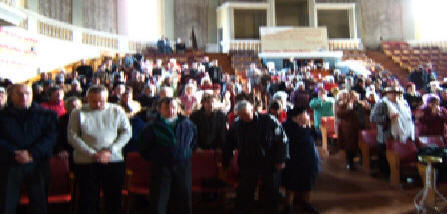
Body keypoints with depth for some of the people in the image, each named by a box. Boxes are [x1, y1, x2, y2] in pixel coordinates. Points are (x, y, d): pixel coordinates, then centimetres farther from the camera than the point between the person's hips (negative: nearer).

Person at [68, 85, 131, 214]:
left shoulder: (117, 111, 6)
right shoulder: (77, 113, 4)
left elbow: (126, 132, 2)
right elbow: (72, 137, -3)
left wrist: (110, 151, -10)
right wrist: (92, 154, -13)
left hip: (114, 161, 1)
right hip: (86, 162, -1)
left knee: (114, 199, 8)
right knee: (88, 200, 5)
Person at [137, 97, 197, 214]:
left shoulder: (187, 124, 2)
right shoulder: (153, 127, -5)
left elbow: (194, 137, 21)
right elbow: (141, 145, 5)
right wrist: (153, 158, 5)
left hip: (183, 167, 2)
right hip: (161, 168, -2)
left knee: (185, 200, 10)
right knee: (158, 203, 2)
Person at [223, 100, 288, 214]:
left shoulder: (269, 121, -13)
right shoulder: (235, 125, -4)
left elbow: (282, 140, -7)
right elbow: (228, 145, 8)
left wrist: (281, 160, -8)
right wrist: (225, 163, 9)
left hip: (270, 165, -1)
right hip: (247, 165, 2)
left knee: (271, 192, 11)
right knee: (244, 192, 5)